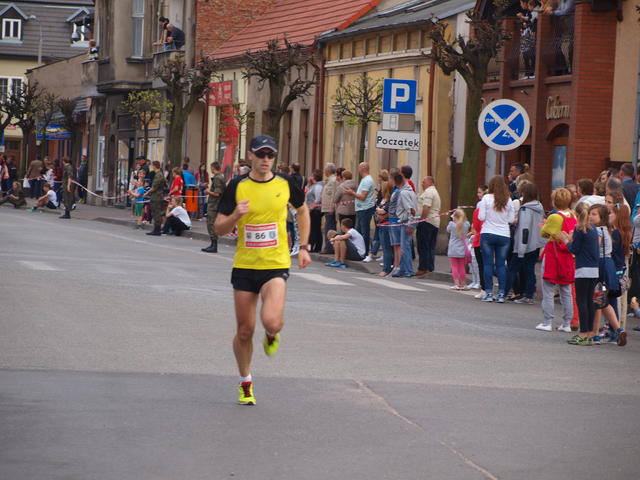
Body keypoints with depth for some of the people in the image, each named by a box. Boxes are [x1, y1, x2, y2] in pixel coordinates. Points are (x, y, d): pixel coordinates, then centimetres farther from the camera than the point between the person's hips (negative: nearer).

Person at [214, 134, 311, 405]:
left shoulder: (285, 184, -1)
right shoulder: (237, 187, -3)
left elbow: (302, 211, 19)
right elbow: (219, 229, -1)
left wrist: (304, 247, 13)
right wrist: (235, 216, -21)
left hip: (276, 265, -1)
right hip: (244, 266, 1)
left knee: (271, 321, -23)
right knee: (244, 331, 6)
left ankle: (272, 336, 16)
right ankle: (245, 384, 27)